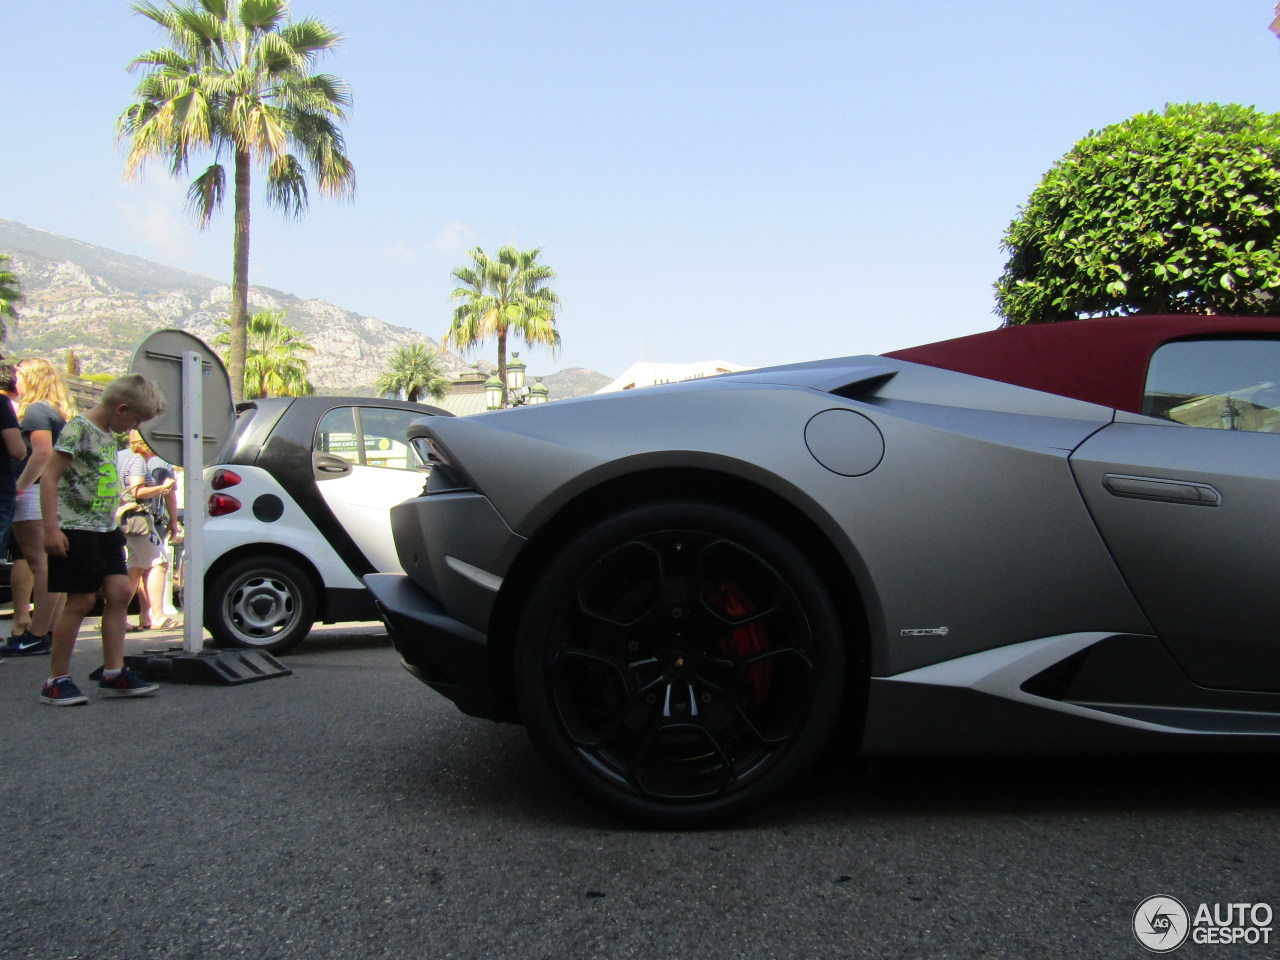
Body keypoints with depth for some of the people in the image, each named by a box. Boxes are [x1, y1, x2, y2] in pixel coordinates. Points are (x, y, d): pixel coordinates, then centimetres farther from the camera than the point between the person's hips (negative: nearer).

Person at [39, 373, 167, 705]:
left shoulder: (109, 433, 13)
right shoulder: (78, 428, -13)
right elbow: (50, 478, -16)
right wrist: (51, 529, -21)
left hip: (105, 529, 8)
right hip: (76, 529, -8)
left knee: (119, 592, 4)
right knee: (82, 601, -4)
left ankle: (114, 673, 11)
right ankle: (57, 681, 9)